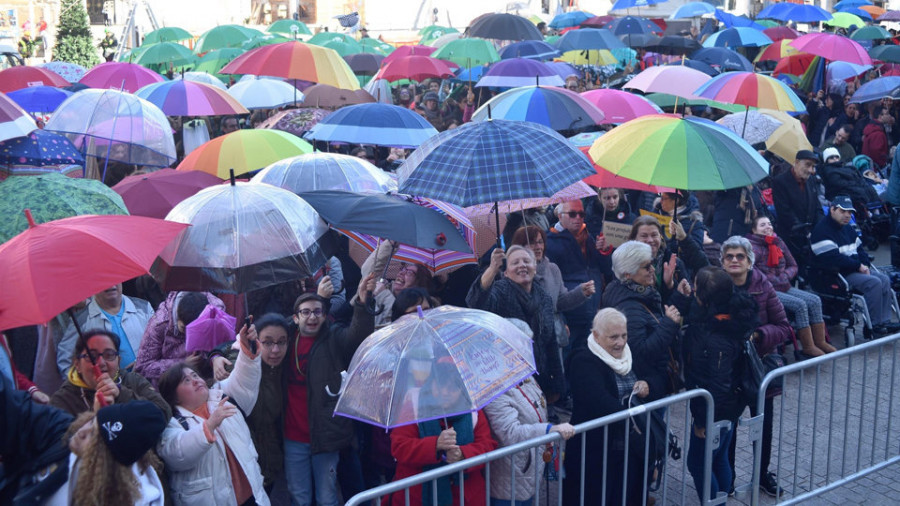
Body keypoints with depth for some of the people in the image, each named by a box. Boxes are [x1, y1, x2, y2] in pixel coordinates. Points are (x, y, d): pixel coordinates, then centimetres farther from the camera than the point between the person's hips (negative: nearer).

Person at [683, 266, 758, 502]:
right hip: (729, 405, 9)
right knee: (719, 460, 23)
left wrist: (702, 419, -18)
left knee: (697, 463, 8)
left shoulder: (715, 337, -33)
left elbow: (715, 383, -28)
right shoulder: (733, 314, -7)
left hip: (714, 411, -9)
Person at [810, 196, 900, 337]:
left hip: (855, 270, 10)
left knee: (885, 279, -6)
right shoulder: (822, 230, -14)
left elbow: (860, 249, 23)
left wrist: (865, 264, -1)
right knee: (873, 282, -25)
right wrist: (858, 266, -17)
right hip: (834, 275, -10)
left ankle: (884, 322, -7)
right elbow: (833, 258, -24)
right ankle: (874, 325, -20)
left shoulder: (848, 229, 20)